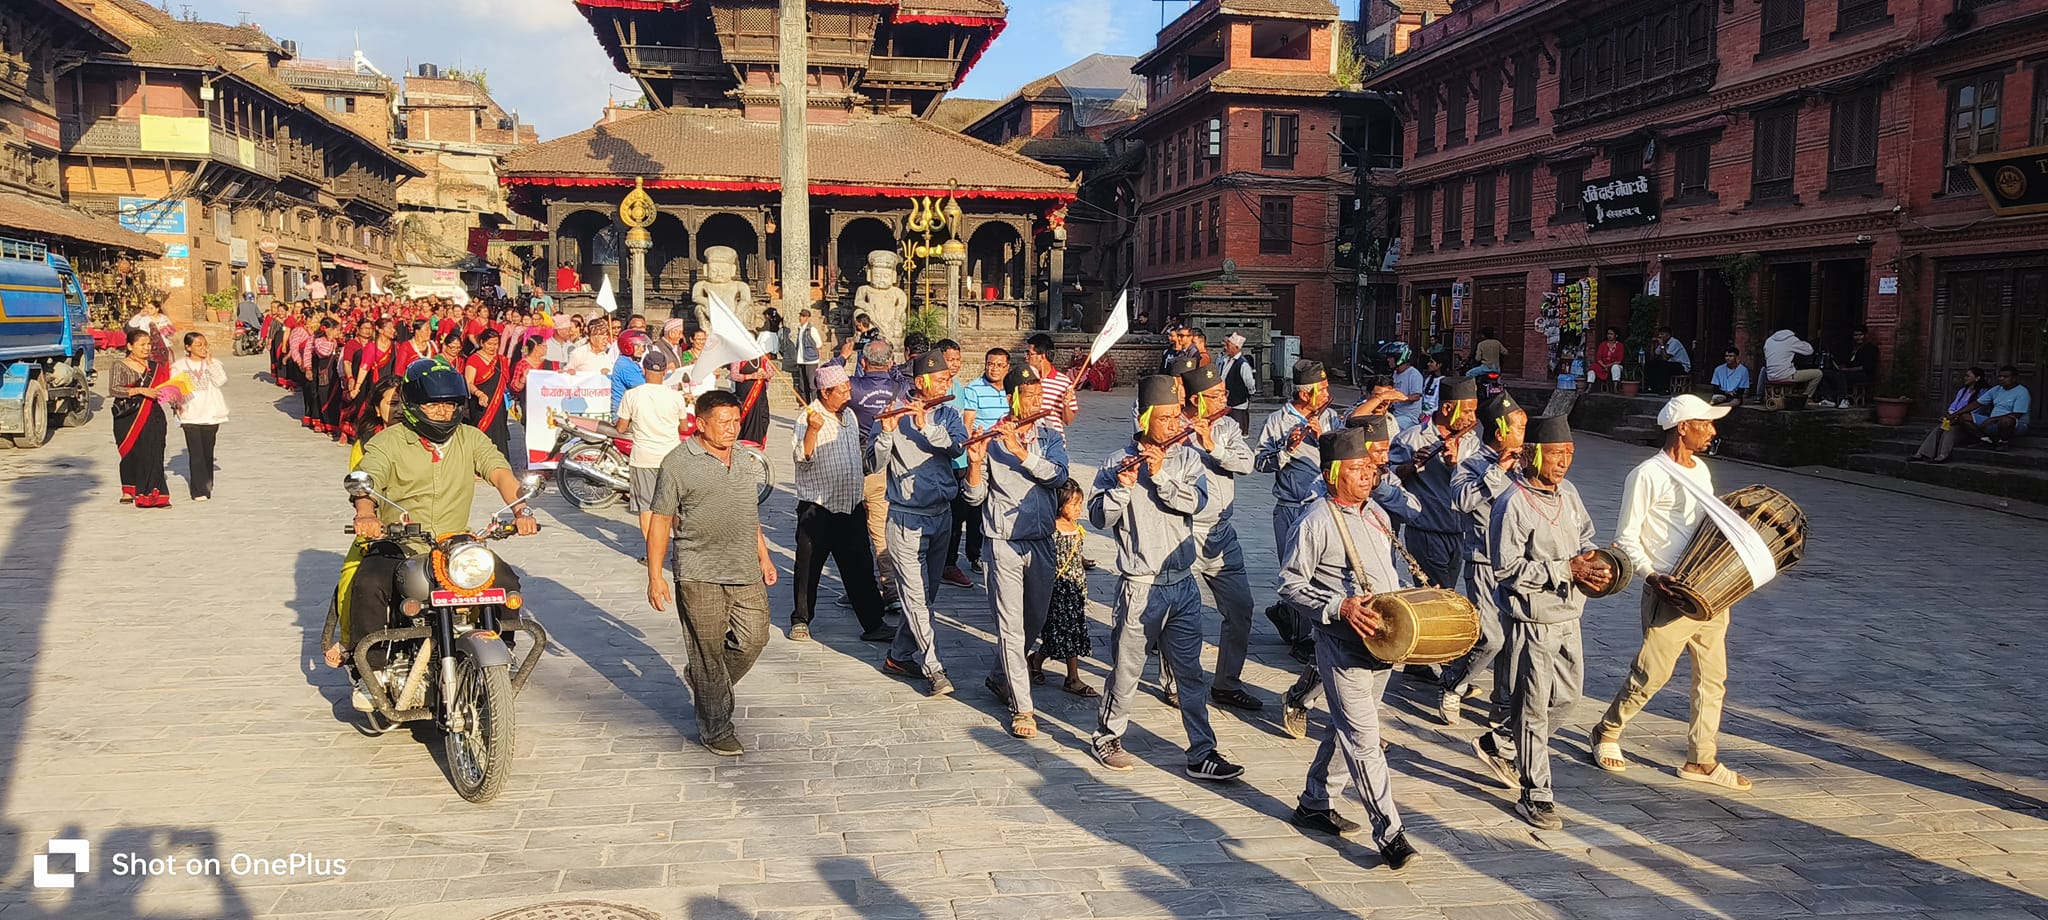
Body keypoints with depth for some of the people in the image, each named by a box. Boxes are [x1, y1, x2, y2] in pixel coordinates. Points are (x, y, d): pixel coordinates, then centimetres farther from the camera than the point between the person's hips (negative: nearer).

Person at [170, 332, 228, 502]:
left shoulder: (213, 363, 8)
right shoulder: (179, 366, 4)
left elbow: (221, 381, -8)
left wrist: (209, 361, -8)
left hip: (211, 415, 2)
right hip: (190, 416, -2)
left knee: (208, 452, 9)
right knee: (196, 453, -7)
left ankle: (207, 486, 21)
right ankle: (199, 491, -7)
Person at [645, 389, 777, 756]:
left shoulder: (746, 459, 13)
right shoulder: (678, 463, -5)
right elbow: (661, 521, -4)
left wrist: (763, 558, 24)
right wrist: (655, 576, -7)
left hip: (746, 574, 6)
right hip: (700, 577, -6)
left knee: (753, 640, 6)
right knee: (709, 653, 1)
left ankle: (703, 683, 32)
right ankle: (716, 731, 13)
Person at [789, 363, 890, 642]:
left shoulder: (850, 415, 12)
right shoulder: (809, 417, -10)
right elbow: (801, 457, -24)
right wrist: (813, 431, -40)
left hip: (850, 505, 6)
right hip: (817, 507, -6)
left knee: (860, 567, 6)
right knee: (809, 566, 5)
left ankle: (873, 624, 9)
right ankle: (800, 620, 21)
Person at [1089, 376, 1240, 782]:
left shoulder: (1186, 460, 4)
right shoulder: (1117, 463, -6)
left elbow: (1196, 501, -12)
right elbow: (1099, 517, -12)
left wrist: (1160, 475, -22)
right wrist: (1122, 487, -26)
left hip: (1182, 585, 4)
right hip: (1140, 588, -4)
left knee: (1191, 674, 10)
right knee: (1126, 671, 8)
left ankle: (1203, 753, 17)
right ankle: (1107, 738, 28)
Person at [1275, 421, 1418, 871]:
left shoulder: (1377, 514, 11)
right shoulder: (1318, 522, -14)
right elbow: (1290, 584, -13)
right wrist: (1339, 608, -22)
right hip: (1342, 647, -8)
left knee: (1345, 729, 18)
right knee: (1364, 740, -7)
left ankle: (1314, 804, 33)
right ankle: (1390, 834, -3)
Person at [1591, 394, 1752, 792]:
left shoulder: (1701, 470, 13)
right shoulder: (1647, 476, -12)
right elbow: (1626, 537, -11)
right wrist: (1653, 577, -21)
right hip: (1670, 594, -8)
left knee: (1713, 677, 9)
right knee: (1651, 674, -1)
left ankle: (1701, 761, 18)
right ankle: (1605, 734, 21)